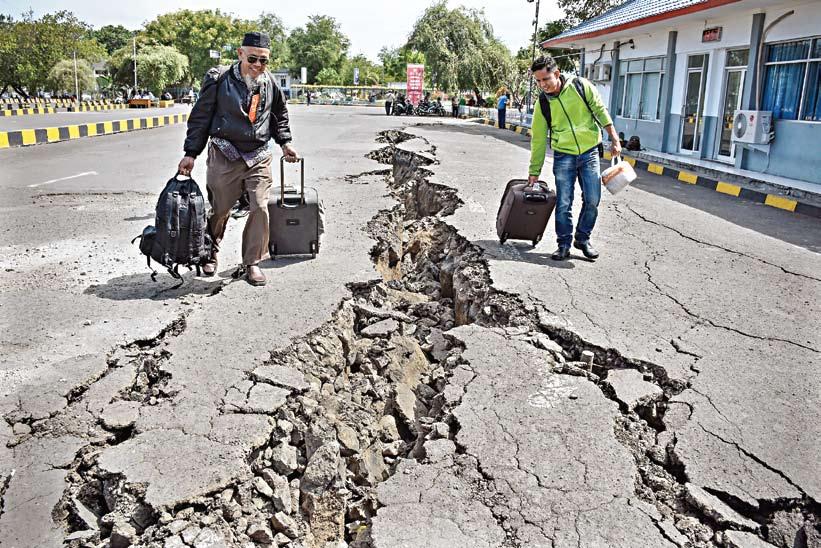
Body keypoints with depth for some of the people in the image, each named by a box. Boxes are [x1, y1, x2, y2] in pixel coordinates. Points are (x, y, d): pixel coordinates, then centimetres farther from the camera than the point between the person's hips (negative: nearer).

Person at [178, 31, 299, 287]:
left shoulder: (270, 83, 5)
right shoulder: (219, 80, -6)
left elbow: (279, 115, 24)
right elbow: (200, 117, -2)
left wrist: (285, 142, 14)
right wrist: (191, 153, -4)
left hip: (258, 157, 3)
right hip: (224, 156, -2)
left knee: (260, 208, -6)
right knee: (219, 209, 8)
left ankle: (252, 262, 9)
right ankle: (210, 252, 35)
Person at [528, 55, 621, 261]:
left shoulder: (581, 86, -6)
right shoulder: (542, 104, -2)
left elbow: (600, 111, 2)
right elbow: (538, 139, 3)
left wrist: (614, 139, -1)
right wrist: (534, 171, 5)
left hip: (589, 153, 0)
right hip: (563, 156, 0)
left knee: (592, 200, 0)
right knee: (563, 203, -2)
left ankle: (583, 239, 18)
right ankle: (564, 245, 10)